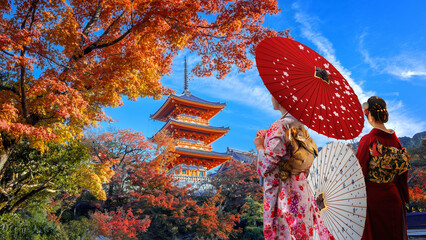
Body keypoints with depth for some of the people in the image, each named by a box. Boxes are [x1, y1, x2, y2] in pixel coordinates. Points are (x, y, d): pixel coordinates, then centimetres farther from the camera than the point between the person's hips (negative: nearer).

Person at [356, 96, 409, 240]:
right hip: (392, 194, 6)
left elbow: (360, 171, -17)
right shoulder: (394, 139, 0)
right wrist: (403, 197, 19)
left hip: (372, 196, -6)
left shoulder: (367, 140, -19)